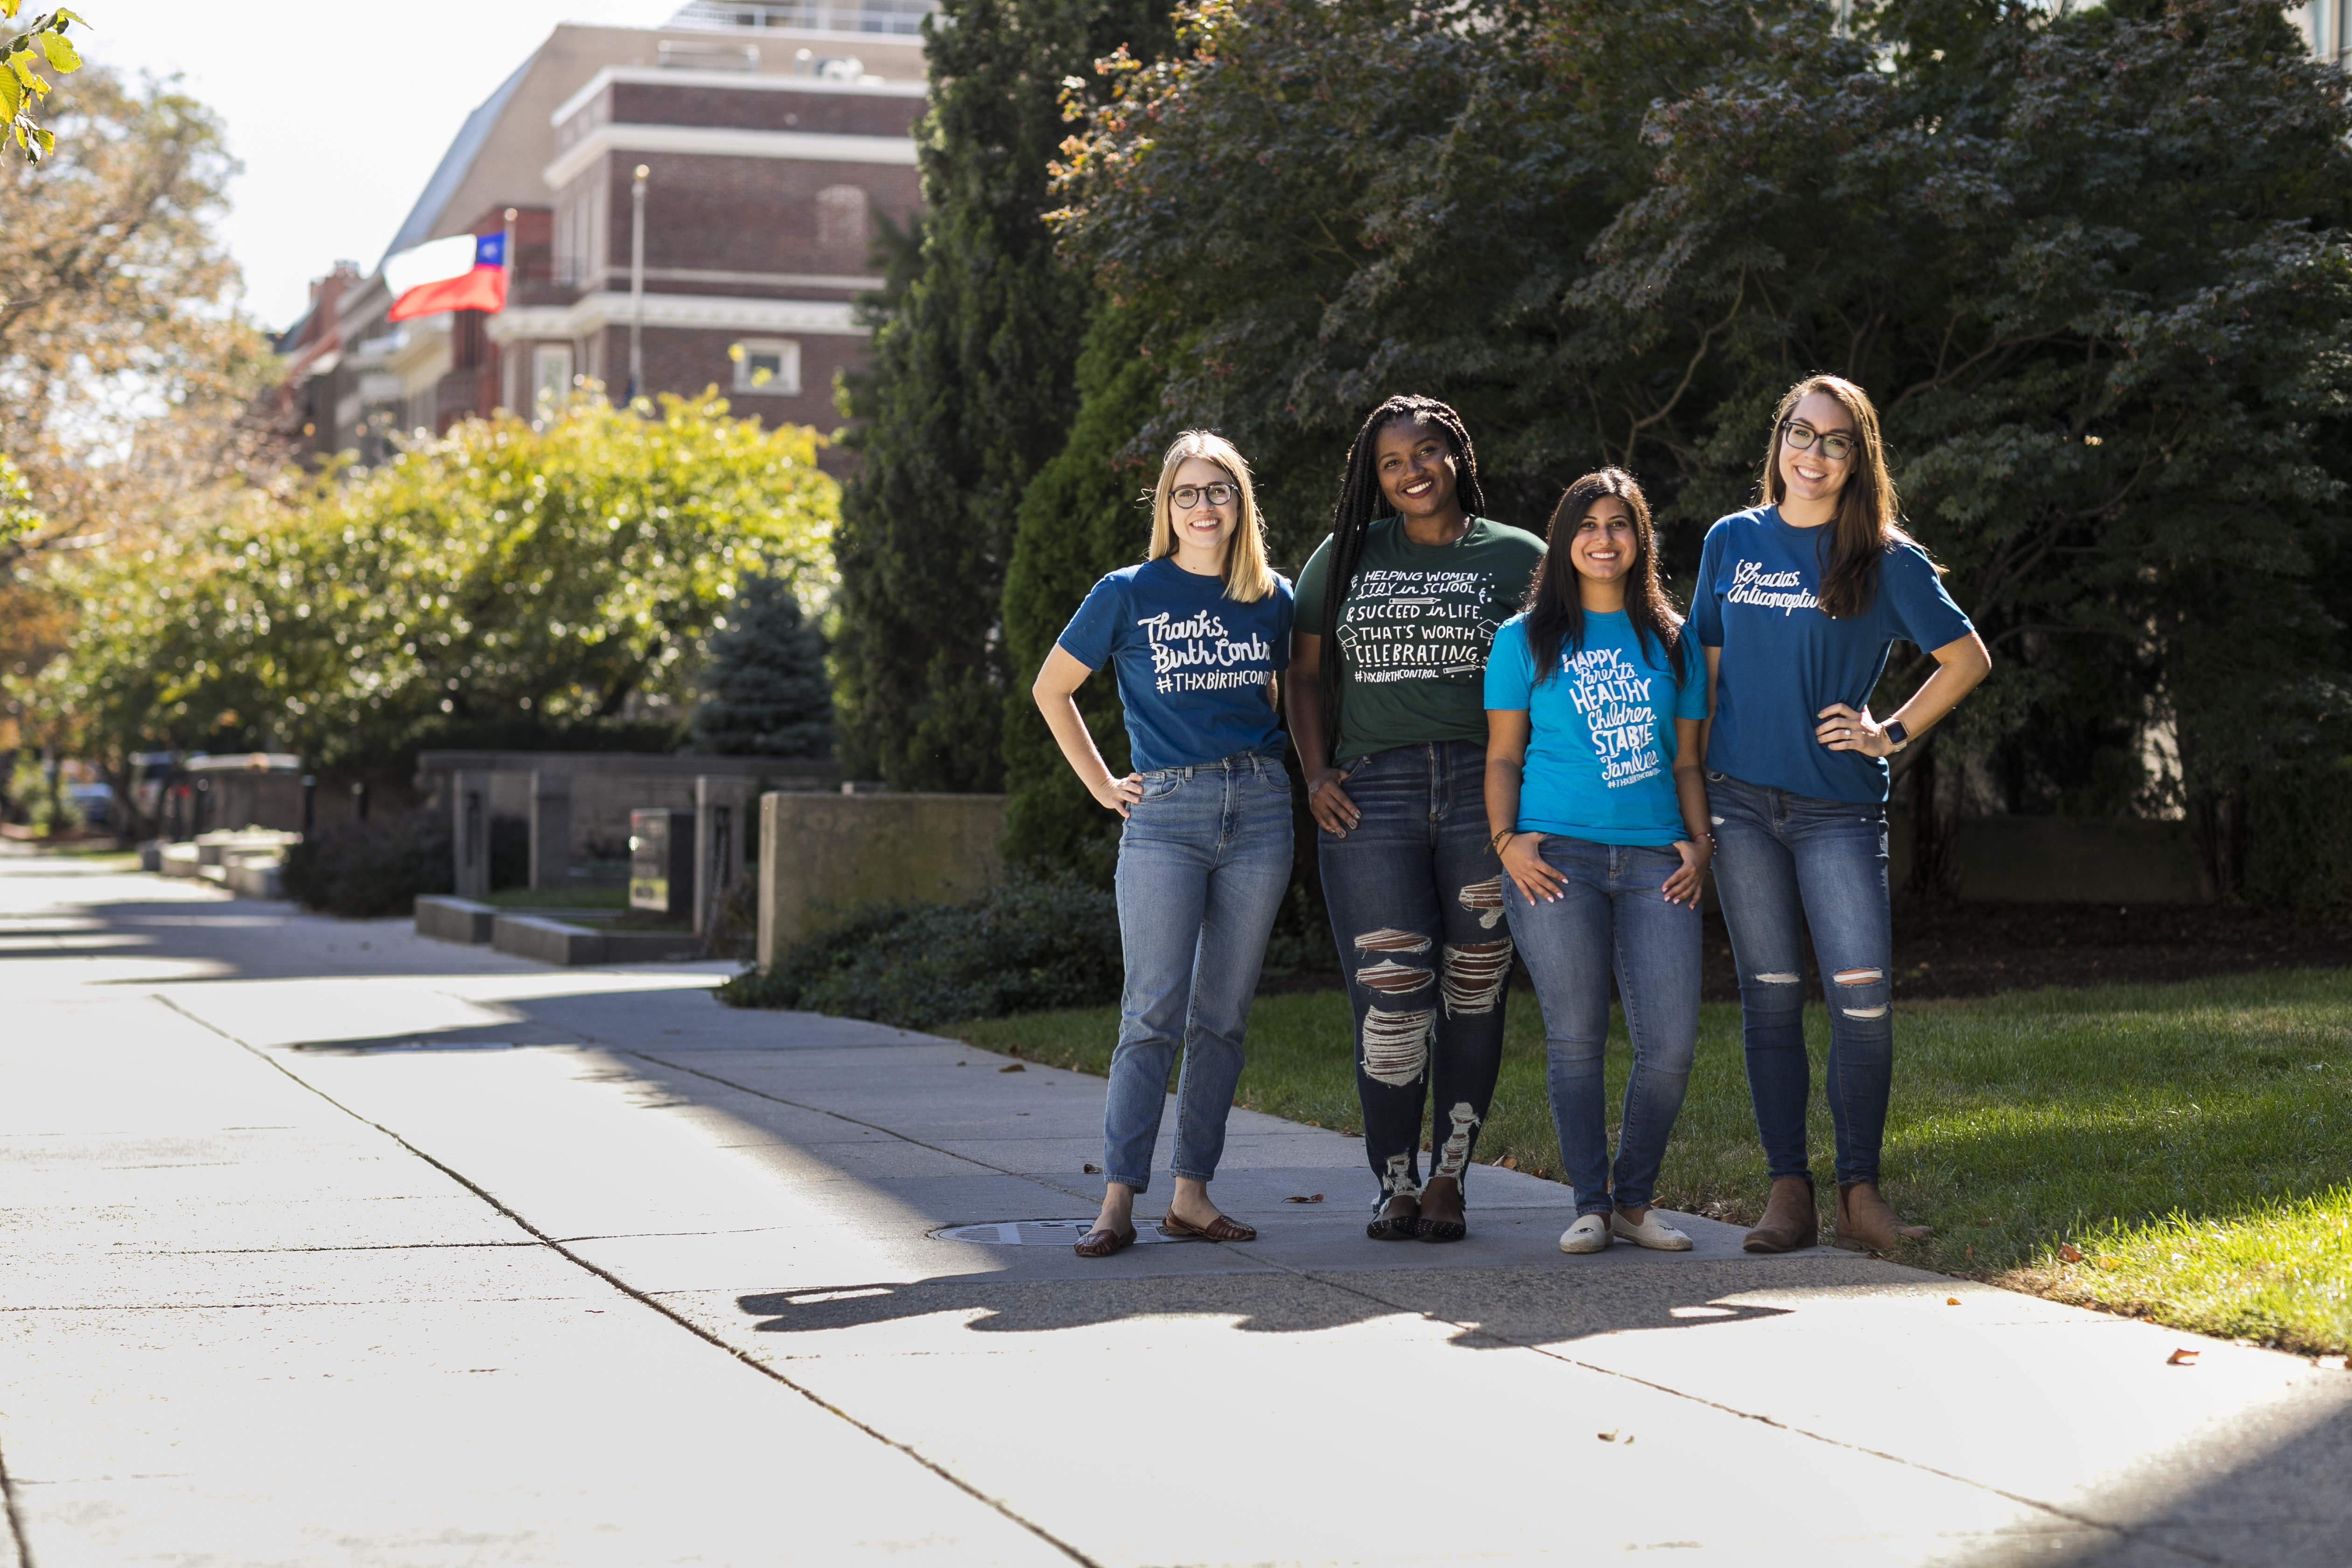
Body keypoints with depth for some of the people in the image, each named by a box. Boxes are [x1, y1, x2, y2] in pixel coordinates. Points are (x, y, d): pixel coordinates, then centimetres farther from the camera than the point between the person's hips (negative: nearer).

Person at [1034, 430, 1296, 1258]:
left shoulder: (1272, 598, 9)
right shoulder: (1128, 594, 0)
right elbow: (1051, 690, 10)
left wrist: (1277, 766, 13)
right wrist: (1101, 784, 6)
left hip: (1258, 813, 3)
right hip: (1164, 814, -3)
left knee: (1224, 1015, 4)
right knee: (1155, 1013, -10)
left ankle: (1193, 1194, 9)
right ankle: (1118, 1199, -8)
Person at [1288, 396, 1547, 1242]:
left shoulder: (1518, 557, 9)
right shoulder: (1344, 559, 15)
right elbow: (1307, 673, 19)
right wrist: (1316, 774, 6)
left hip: (1485, 789, -1)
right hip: (1372, 795, 1)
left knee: (1473, 989, 1)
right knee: (1391, 996, -6)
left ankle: (1448, 1178, 10)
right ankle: (1395, 1185, 3)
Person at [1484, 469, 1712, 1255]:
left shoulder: (1670, 640, 16)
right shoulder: (1526, 638, 9)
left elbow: (1686, 759, 19)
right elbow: (1503, 755, 8)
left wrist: (1699, 842, 5)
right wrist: (1506, 840, -6)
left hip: (1653, 861, 2)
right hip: (1557, 857, -2)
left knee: (1671, 1042, -6)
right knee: (1576, 1036, -4)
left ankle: (1635, 1199, 10)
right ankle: (1590, 1205, 6)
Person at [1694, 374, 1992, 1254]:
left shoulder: (1885, 559, 1)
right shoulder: (1731, 543, 10)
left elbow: (1967, 660, 6)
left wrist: (1891, 735, -1)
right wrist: (1693, 784, 10)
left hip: (1839, 807, -2)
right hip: (1741, 801, 2)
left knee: (1863, 997, -11)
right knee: (1770, 996, 3)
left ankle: (1860, 1193, 0)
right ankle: (1788, 1192, 8)